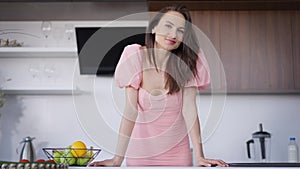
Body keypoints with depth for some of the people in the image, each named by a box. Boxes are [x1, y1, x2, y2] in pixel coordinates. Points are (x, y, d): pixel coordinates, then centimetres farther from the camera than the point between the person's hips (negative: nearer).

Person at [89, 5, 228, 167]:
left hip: (177, 151, 1)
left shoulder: (188, 61, -9)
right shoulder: (136, 56, -14)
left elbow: (189, 108, -14)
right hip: (141, 150, -1)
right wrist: (118, 159, -21)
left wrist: (199, 157, -21)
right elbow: (131, 110, -17)